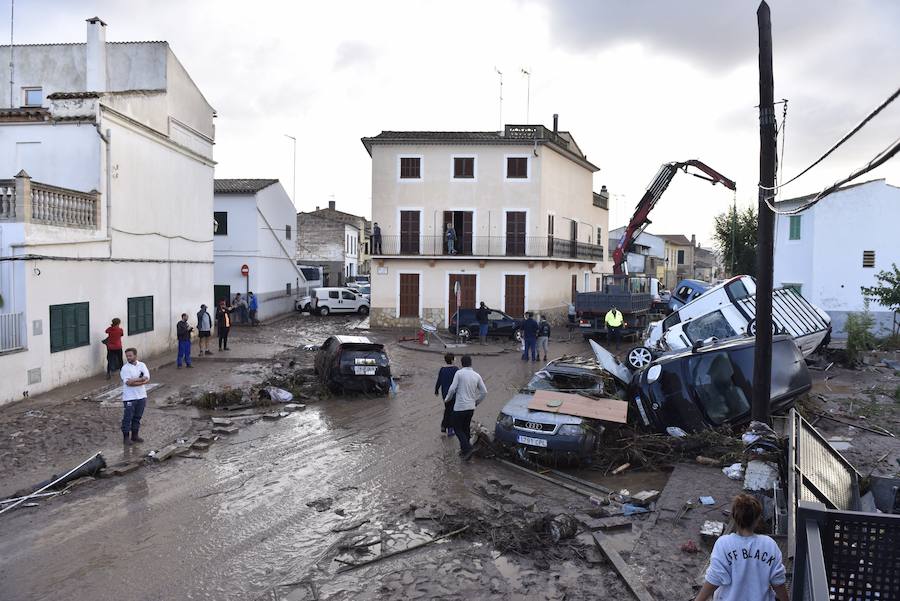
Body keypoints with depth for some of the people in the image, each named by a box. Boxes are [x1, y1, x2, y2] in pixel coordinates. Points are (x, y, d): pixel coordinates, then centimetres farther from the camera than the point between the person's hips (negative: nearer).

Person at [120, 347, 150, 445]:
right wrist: (141, 379, -14)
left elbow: (147, 379, -7)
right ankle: (126, 437, 11)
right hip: (129, 397, -4)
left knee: (137, 417, 13)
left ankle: (135, 435, 24)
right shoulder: (125, 368, -8)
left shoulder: (142, 365, 3)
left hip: (141, 396, 4)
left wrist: (134, 381, -19)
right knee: (128, 418, 2)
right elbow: (128, 382, -20)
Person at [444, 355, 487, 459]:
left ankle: (468, 447, -10)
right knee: (466, 428, 18)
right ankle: (464, 450, 22)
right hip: (471, 407, 5)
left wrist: (447, 399, 4)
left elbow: (452, 389, -14)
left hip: (460, 407, -5)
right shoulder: (477, 375, 4)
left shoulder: (459, 373, -10)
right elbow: (484, 392, 4)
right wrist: (477, 402, 19)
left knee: (457, 428, 5)